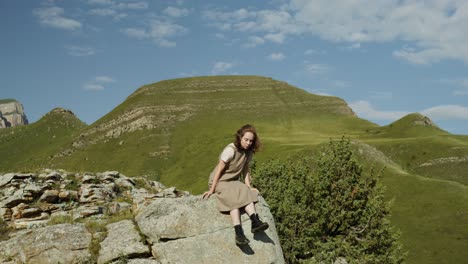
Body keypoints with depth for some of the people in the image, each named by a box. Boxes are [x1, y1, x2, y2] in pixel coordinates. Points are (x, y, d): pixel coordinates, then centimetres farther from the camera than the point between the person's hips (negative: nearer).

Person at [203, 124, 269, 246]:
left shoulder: (249, 152, 2)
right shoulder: (231, 150, -18)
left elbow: (245, 170, 9)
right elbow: (219, 170, -15)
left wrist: (249, 187, -4)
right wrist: (212, 190, -13)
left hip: (234, 182, 6)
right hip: (219, 181, -6)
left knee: (246, 194, -25)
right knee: (234, 198, -32)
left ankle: (255, 222, -41)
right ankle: (239, 233, -43)